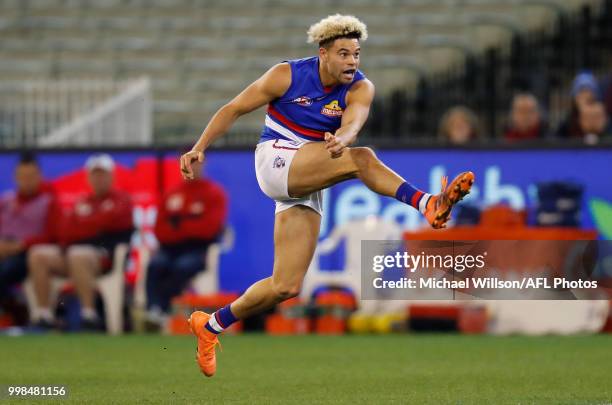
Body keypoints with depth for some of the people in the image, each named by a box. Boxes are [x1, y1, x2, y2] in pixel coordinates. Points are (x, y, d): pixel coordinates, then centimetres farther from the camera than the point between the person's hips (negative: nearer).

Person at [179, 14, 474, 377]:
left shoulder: (360, 88, -5)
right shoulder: (288, 75, -8)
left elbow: (354, 121, -27)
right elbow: (234, 109, -1)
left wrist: (342, 138, -50)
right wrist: (199, 149, -9)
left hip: (307, 188, 5)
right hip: (275, 160, -5)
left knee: (286, 286, 0)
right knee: (360, 159, -29)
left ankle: (210, 326, 15)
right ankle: (429, 204, -46)